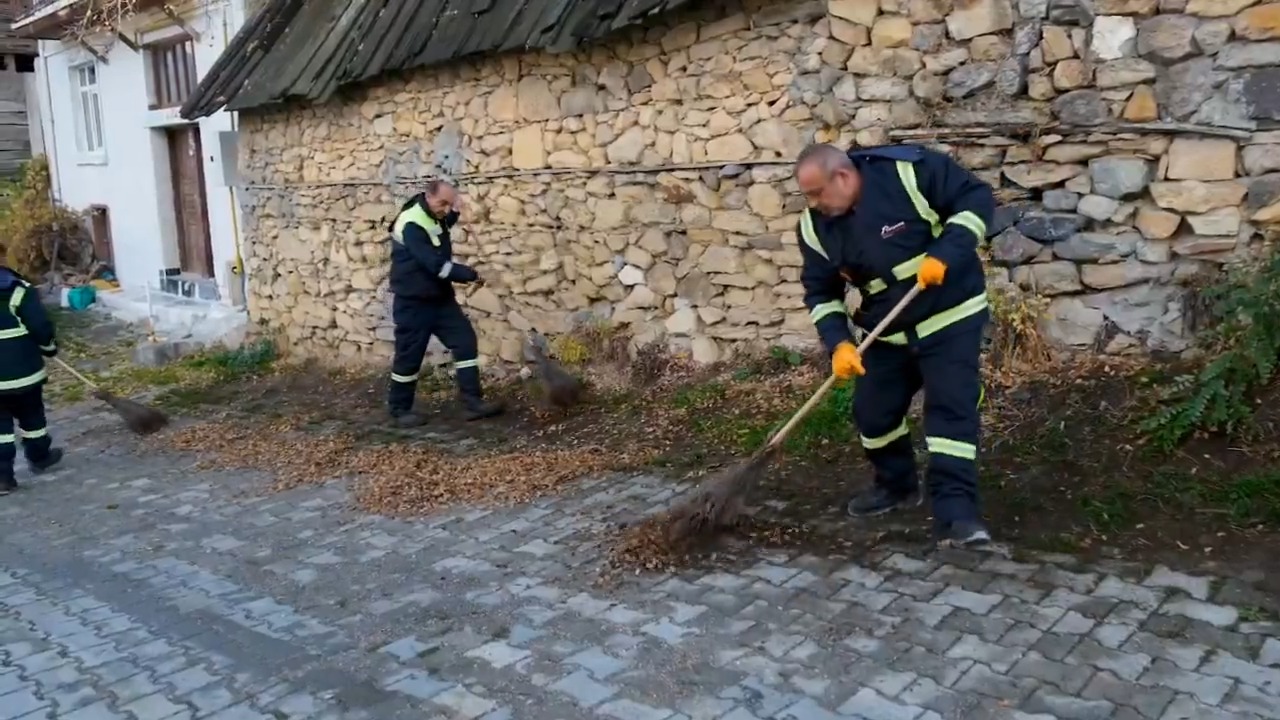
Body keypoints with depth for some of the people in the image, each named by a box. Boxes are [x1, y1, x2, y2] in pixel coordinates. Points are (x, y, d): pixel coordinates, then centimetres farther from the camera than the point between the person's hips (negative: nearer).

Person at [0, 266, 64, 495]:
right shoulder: (19, 291, -12)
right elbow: (41, 328, -14)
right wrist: (50, 348, 5)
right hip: (23, 371, -2)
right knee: (31, 415, 18)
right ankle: (39, 456, 35)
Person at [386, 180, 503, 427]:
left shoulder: (435, 217, 8)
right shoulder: (411, 225, -22)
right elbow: (434, 263, -29)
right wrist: (469, 274, -25)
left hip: (440, 297, 8)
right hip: (413, 302, -8)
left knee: (465, 341, -1)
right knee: (409, 355, 0)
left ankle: (473, 401, 0)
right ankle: (399, 409, 16)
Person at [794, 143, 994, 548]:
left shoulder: (909, 170, -21)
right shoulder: (816, 226, -7)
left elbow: (976, 197, -15)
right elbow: (820, 292, -2)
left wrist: (945, 253, -27)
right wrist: (838, 343, -16)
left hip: (950, 315, -5)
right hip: (885, 332, 5)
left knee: (951, 410, -12)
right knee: (872, 412, 10)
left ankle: (955, 514, -9)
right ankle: (896, 485, 35)